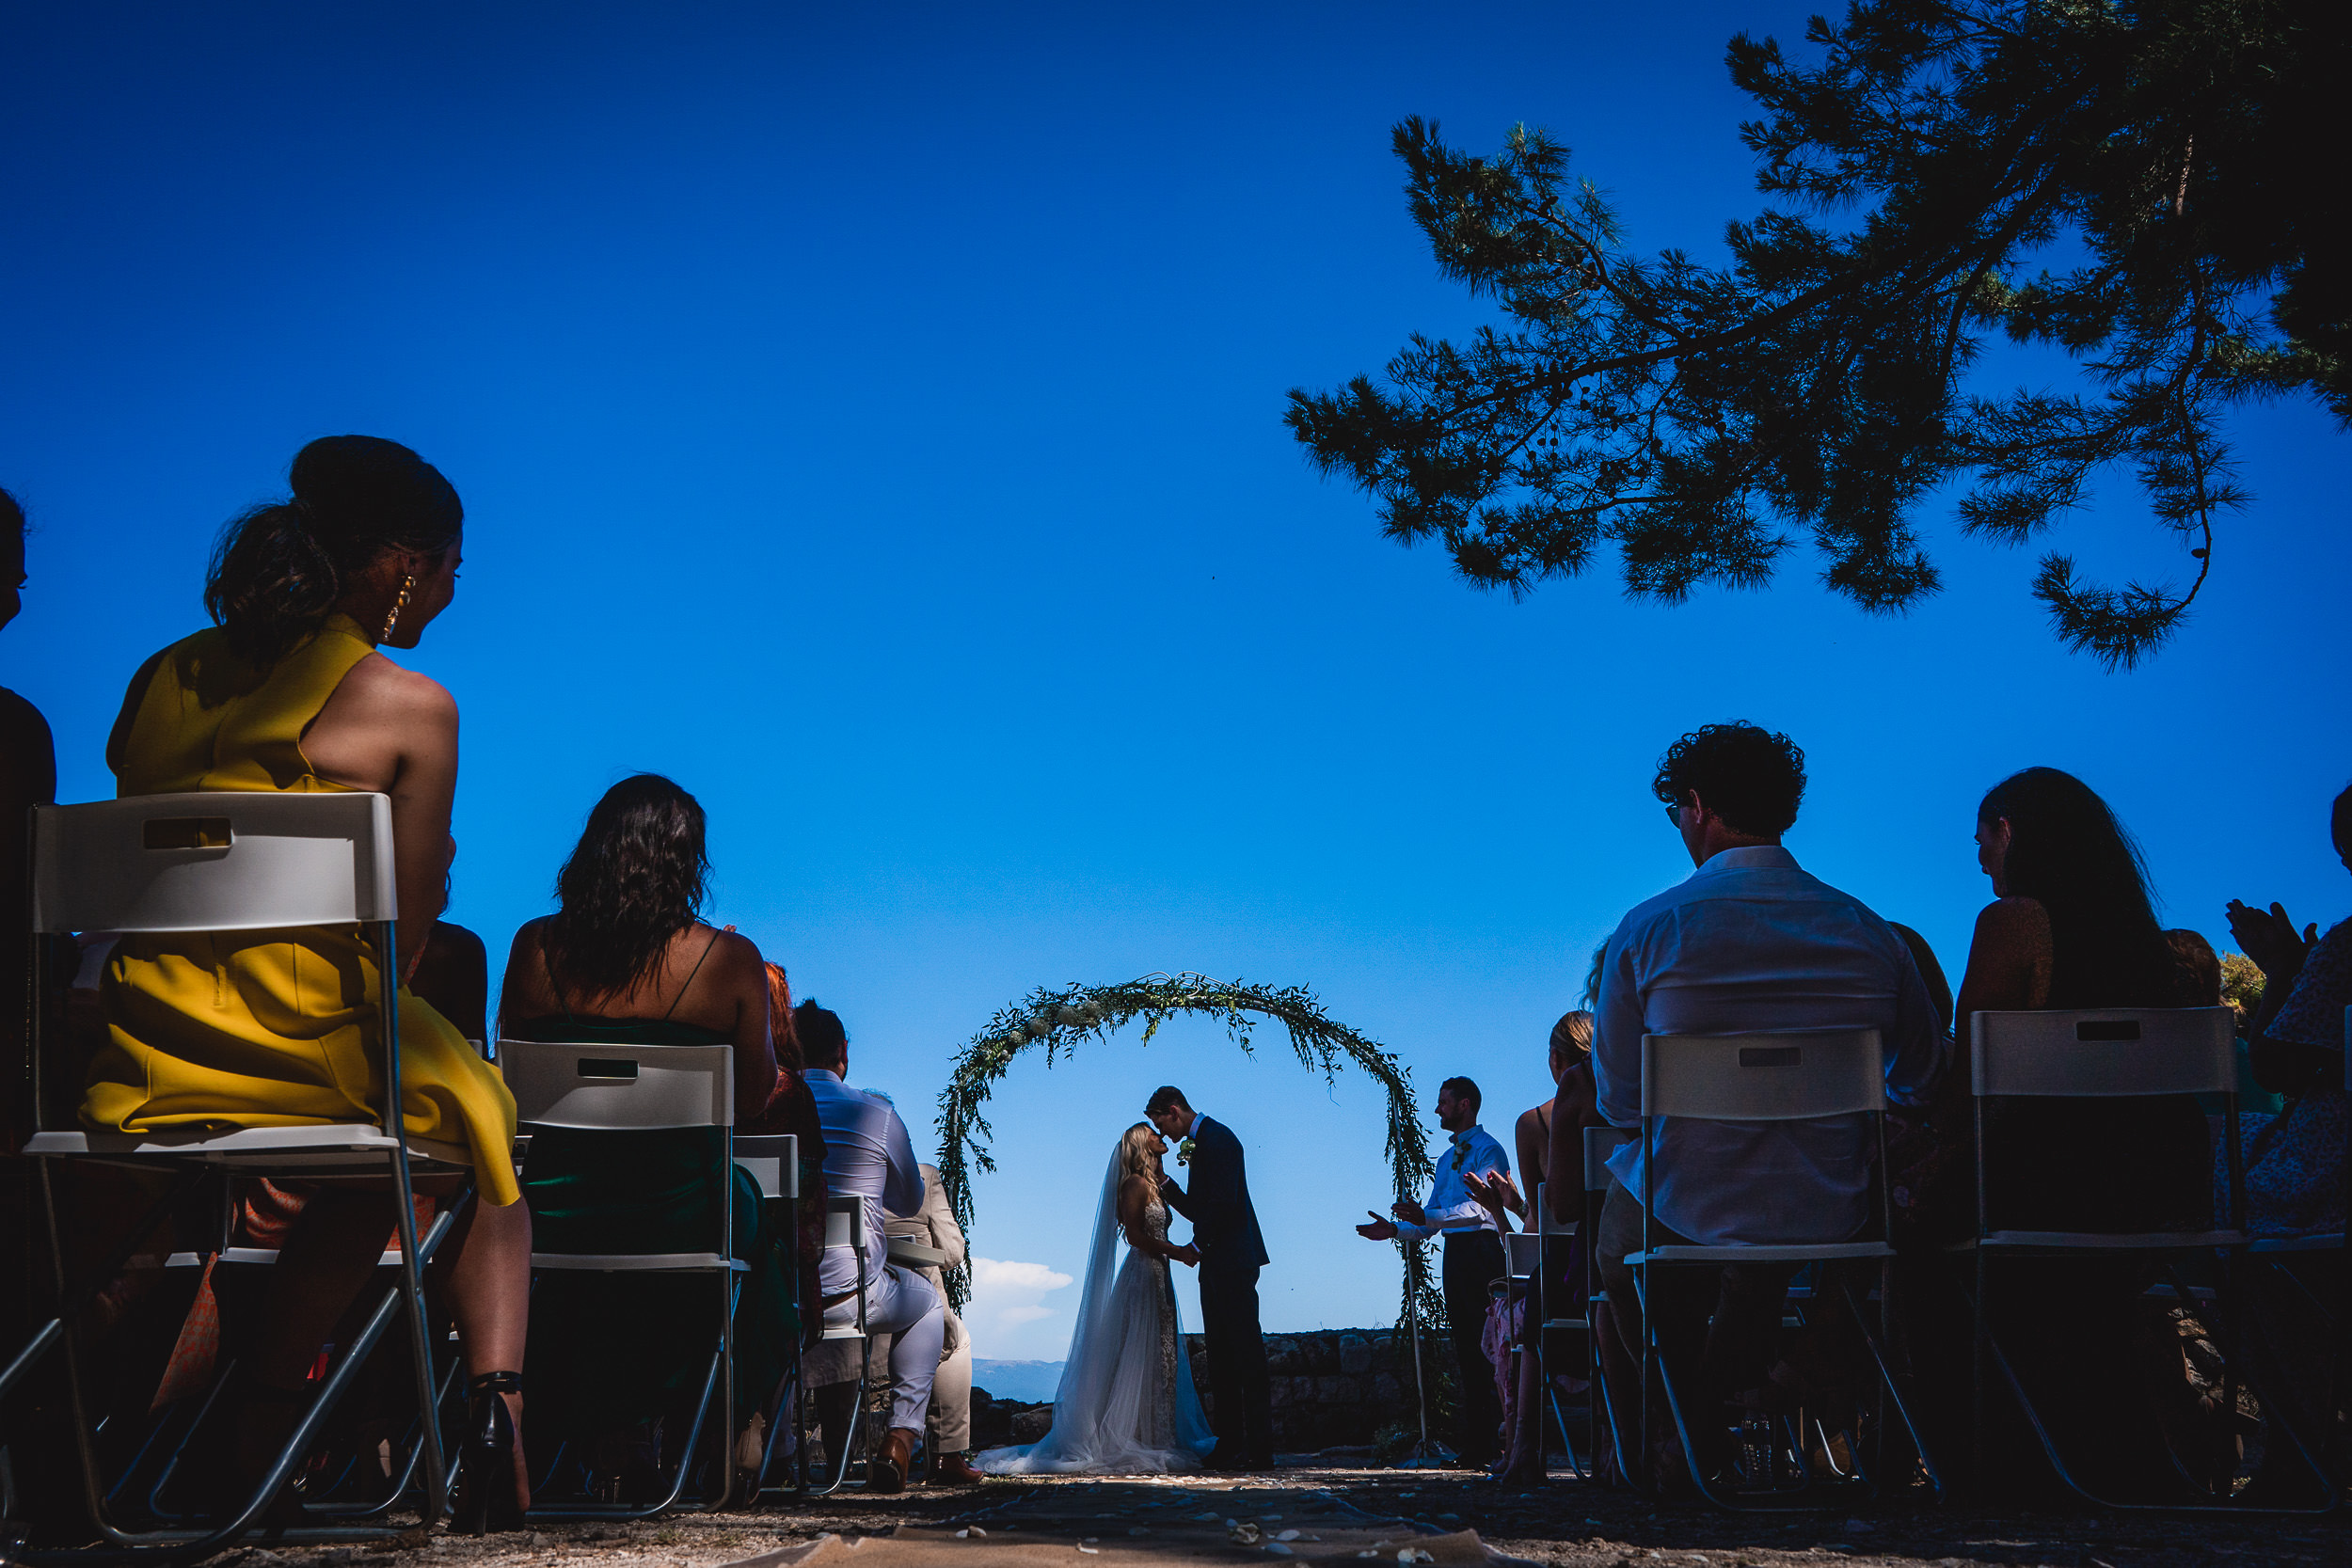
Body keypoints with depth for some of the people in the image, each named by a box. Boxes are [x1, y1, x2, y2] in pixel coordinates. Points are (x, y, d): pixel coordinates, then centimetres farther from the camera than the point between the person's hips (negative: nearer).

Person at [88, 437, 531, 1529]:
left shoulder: (162, 680, 14)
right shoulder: (410, 708, -3)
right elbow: (405, 935, -3)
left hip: (144, 1066, 6)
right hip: (310, 1050, -6)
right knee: (473, 1125, 22)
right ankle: (495, 1400, 2)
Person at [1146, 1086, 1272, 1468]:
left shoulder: (1217, 1137, -11)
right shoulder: (1200, 1142, 20)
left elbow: (1222, 1202, -20)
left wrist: (1196, 1246, -12)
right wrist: (1165, 1182, 8)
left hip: (1232, 1261, -10)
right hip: (1216, 1265, 11)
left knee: (1246, 1353, -9)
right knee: (1221, 1355, 10)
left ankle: (1259, 1448, -9)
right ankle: (1229, 1445, 12)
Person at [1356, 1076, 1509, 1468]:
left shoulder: (1488, 1150, -6)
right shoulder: (1447, 1158, 22)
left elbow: (1479, 1208, -19)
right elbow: (1431, 1222, 21)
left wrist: (1427, 1216, -26)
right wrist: (1395, 1229, 5)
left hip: (1482, 1248, -9)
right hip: (1454, 1253, 9)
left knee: (1486, 1347, -10)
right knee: (1465, 1348, 8)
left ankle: (1496, 1443, -9)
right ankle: (1473, 1445, 11)